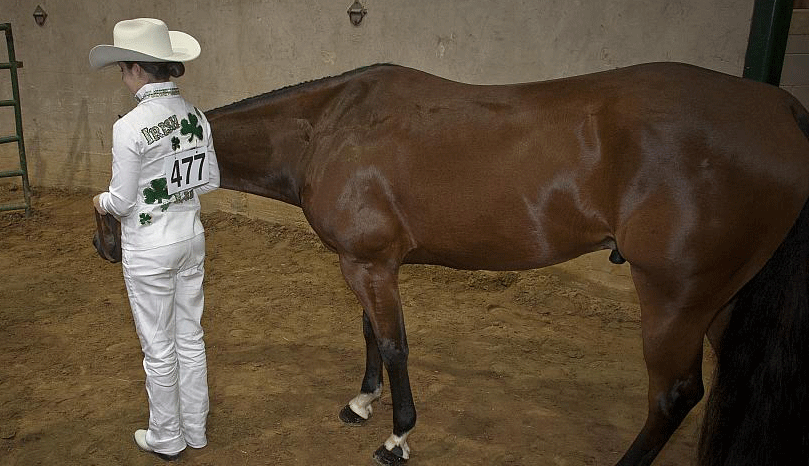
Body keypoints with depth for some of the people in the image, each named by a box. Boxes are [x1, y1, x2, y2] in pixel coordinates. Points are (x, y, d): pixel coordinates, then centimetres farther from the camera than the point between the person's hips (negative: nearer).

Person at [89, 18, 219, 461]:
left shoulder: (130, 127, -22)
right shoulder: (195, 116, -2)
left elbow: (122, 201, -15)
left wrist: (101, 201, 6)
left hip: (148, 249, -6)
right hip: (190, 238, 6)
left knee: (159, 348, 11)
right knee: (190, 339, 18)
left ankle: (166, 438, 30)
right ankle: (195, 429, 34)